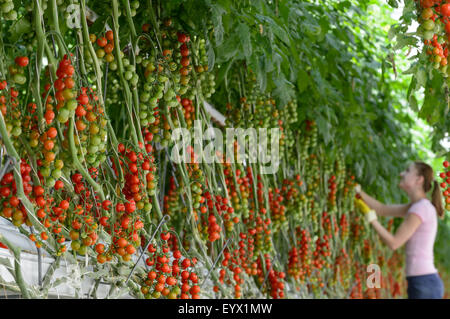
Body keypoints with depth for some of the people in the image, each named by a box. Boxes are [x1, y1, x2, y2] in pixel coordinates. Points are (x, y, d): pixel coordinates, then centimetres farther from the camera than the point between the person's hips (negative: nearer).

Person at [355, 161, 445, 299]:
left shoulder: (421, 208, -14)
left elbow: (394, 243, -15)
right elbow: (382, 209, 17)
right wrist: (358, 191, 7)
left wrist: (370, 216, -8)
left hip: (423, 284, -9)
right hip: (426, 282, 9)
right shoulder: (418, 206, 14)